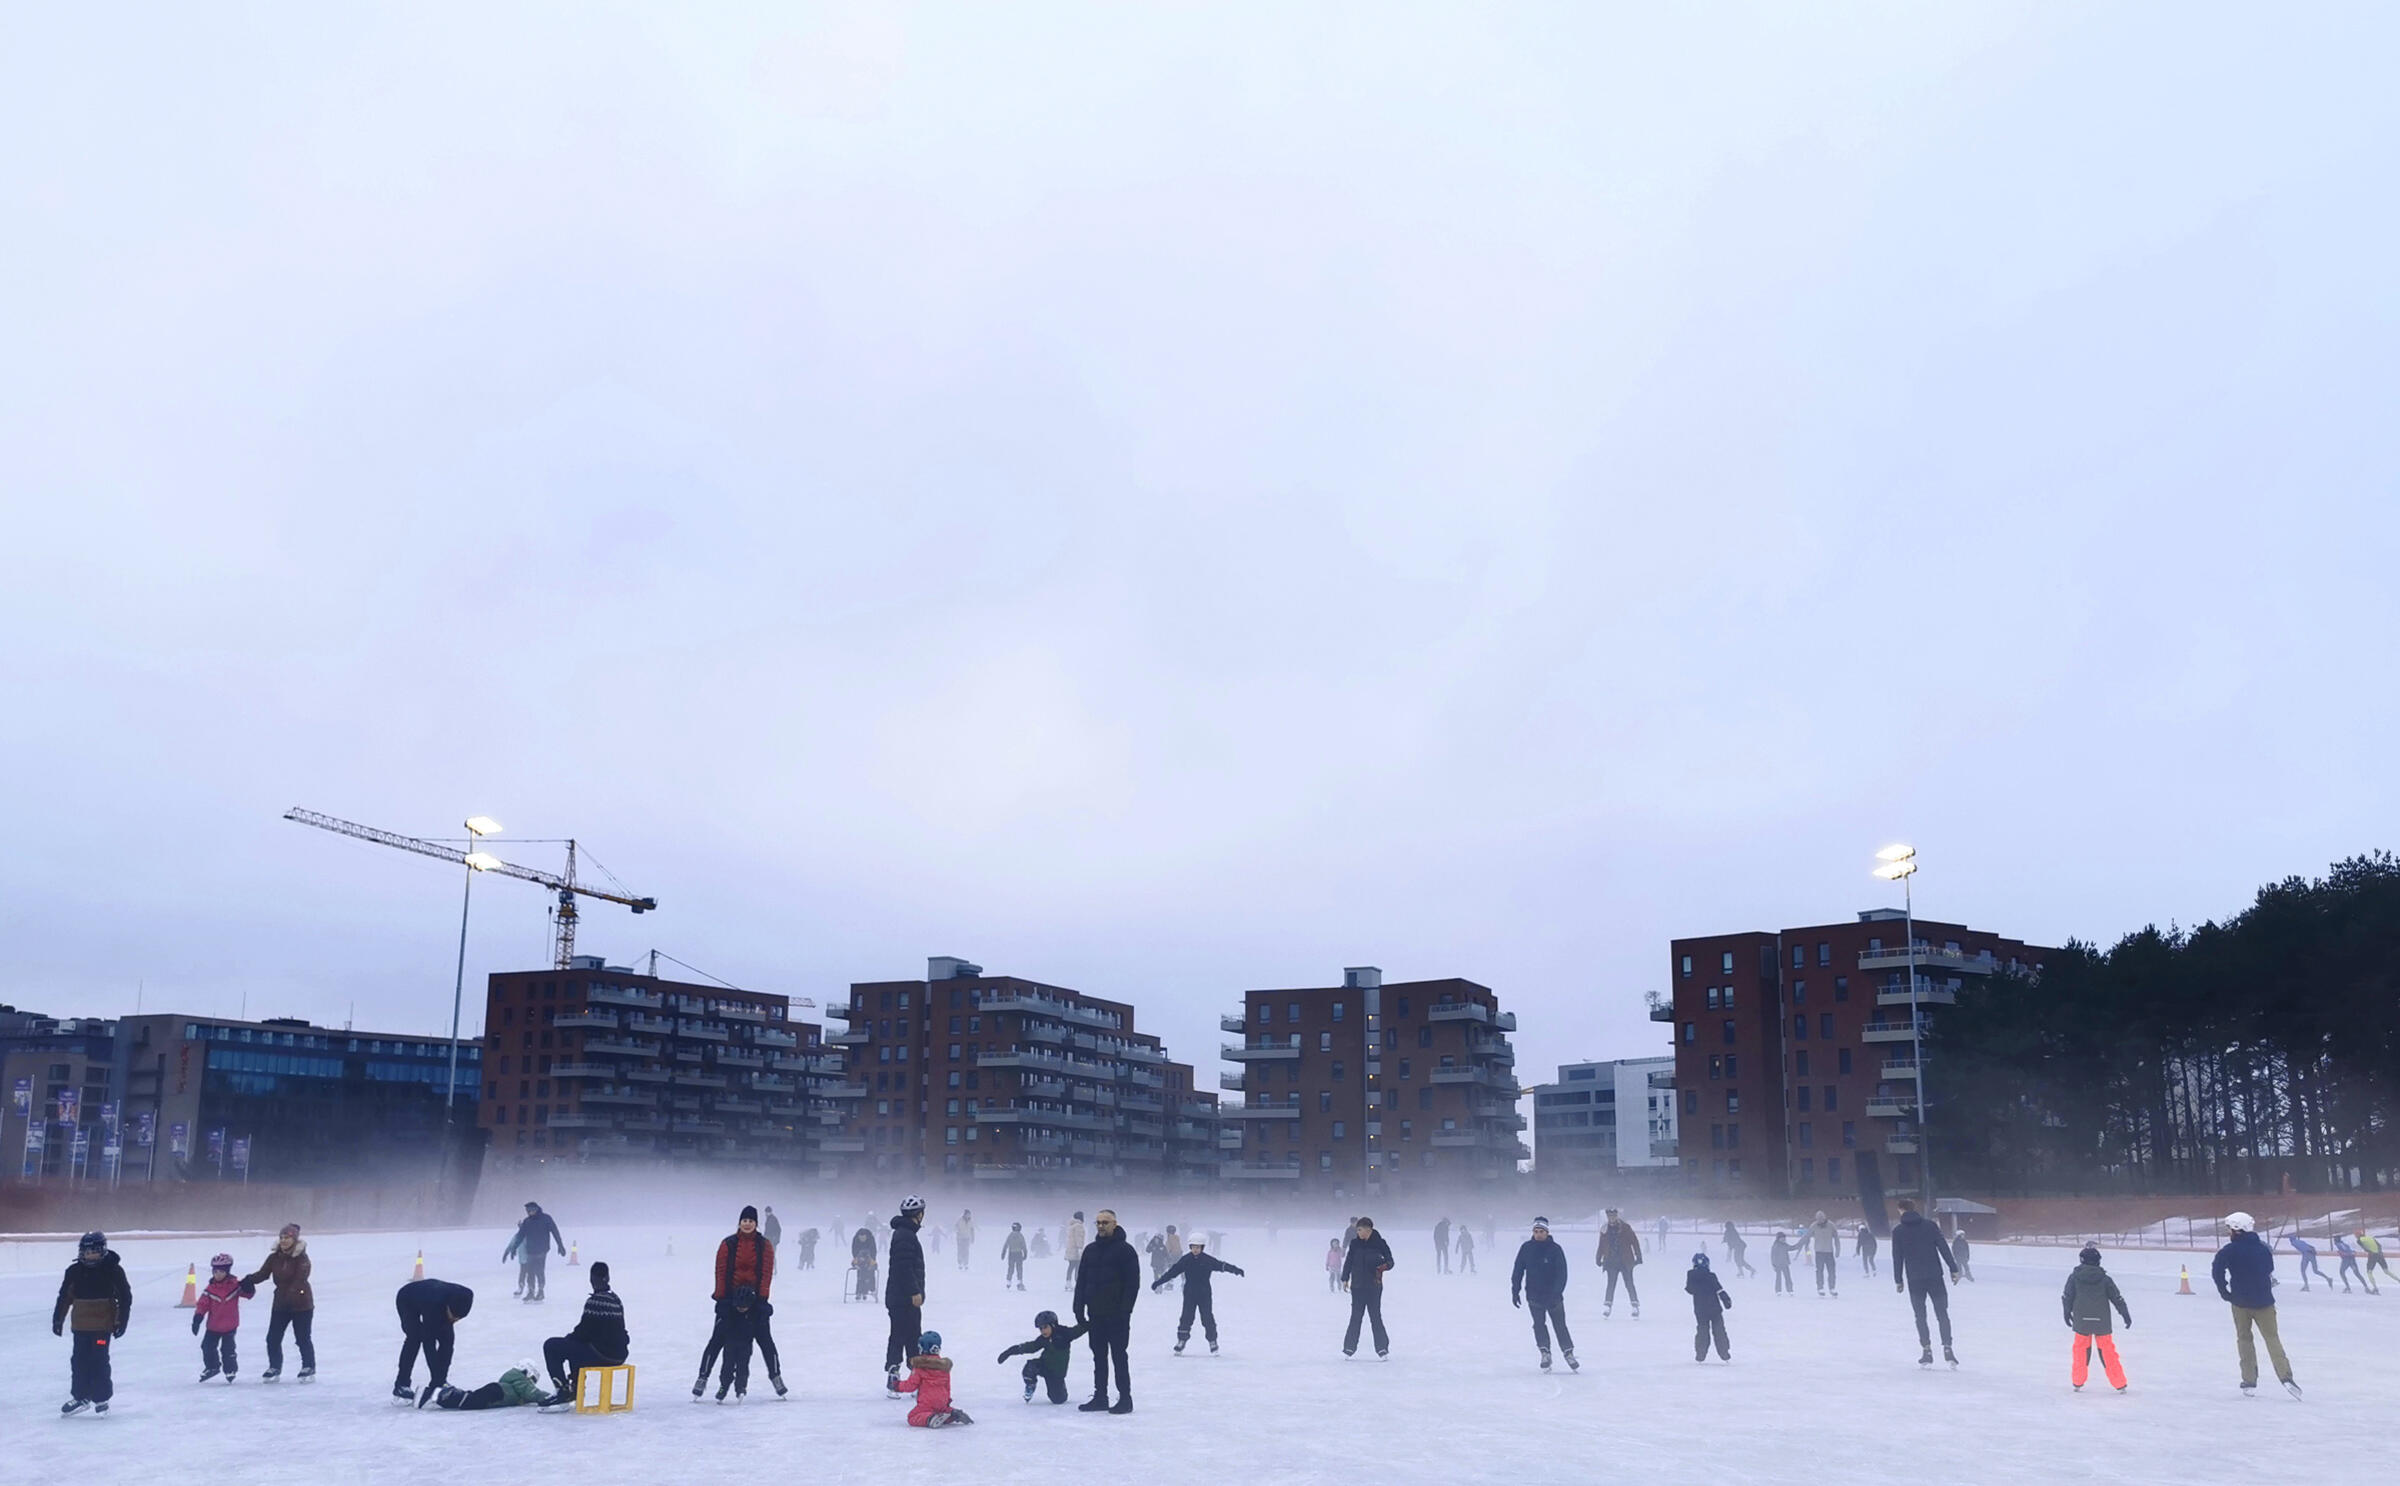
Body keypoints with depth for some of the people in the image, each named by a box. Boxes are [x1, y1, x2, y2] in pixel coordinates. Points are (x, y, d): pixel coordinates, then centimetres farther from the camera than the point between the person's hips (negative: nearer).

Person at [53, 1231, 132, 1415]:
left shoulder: (113, 1270, -7)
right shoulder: (74, 1271, 2)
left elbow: (125, 1297, -4)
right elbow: (64, 1297, 11)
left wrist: (121, 1322, -7)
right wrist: (57, 1319, 11)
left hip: (103, 1325, -4)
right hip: (81, 1325, 4)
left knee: (99, 1361, -4)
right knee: (79, 1361, 8)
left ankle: (101, 1398, 7)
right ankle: (80, 1397, 21)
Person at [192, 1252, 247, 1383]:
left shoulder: (235, 1285, -9)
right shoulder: (210, 1288, -4)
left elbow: (248, 1293, -6)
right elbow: (202, 1304, -5)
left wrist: (248, 1287, -30)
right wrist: (197, 1319, -13)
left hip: (230, 1325, -3)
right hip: (213, 1325, 3)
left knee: (227, 1349, -1)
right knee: (207, 1346, 10)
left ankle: (230, 1370, 18)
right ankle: (212, 1367, 33)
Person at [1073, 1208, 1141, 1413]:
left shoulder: (1125, 1250, -7)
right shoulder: (1090, 1250, 11)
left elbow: (1133, 1282, -11)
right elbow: (1081, 1281, 13)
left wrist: (1125, 1309, -17)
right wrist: (1079, 1309, 6)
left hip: (1116, 1314, -6)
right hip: (1095, 1313, 6)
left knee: (1119, 1356, -2)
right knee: (1099, 1356, 11)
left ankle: (1125, 1398, 4)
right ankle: (1100, 1397, 18)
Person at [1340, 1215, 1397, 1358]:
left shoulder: (1379, 1243, -5)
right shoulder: (1355, 1243, 3)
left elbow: (1390, 1261, -1)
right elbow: (1348, 1261, 11)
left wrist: (1384, 1265, -22)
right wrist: (1345, 1279, 9)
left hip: (1374, 1286, -2)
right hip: (1357, 1286, 2)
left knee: (1375, 1316, -2)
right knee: (1356, 1317, 5)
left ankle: (1382, 1348, 5)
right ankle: (1349, 1348, 11)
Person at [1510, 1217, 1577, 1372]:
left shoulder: (1555, 1249, -9)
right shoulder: (1526, 1248, -1)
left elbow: (1562, 1274, -10)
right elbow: (1518, 1271, 5)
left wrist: (1556, 1293, -19)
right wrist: (1515, 1291, 2)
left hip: (1553, 1296, -2)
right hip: (1534, 1295, 2)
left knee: (1560, 1325, 3)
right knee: (1539, 1325, -2)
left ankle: (1569, 1354, 13)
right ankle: (1545, 1353, 7)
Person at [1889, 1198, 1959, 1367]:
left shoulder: (1898, 1231, 1)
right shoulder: (1931, 1226, 2)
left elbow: (1897, 1257, 1)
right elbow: (1944, 1249, -2)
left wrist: (1898, 1280, 7)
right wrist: (1953, 1269, 2)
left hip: (1914, 1279, -1)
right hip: (1935, 1276, 1)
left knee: (1920, 1316, 8)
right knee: (1942, 1314, 7)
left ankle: (1926, 1350, 3)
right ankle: (1947, 1349, -2)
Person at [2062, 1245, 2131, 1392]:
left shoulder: (2074, 1277, -4)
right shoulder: (2104, 1279, -4)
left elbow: (2066, 1296, 2)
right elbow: (2117, 1298, 1)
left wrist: (2067, 1313, 17)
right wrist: (2126, 1315, 13)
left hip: (2081, 1322, 0)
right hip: (2102, 1322, 0)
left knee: (2081, 1349, 13)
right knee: (2107, 1351, 9)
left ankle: (2078, 1383, 16)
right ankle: (2120, 1384, 12)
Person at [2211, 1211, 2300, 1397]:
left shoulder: (2229, 1251, -11)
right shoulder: (2263, 1249, 1)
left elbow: (2217, 1270, -19)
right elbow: (2270, 1270, 9)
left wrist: (2225, 1292, -6)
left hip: (2240, 1301, -2)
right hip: (2263, 1301, 2)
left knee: (2244, 1339, 12)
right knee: (2272, 1337, 5)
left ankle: (2250, 1382, 10)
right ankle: (2285, 1377, -12)